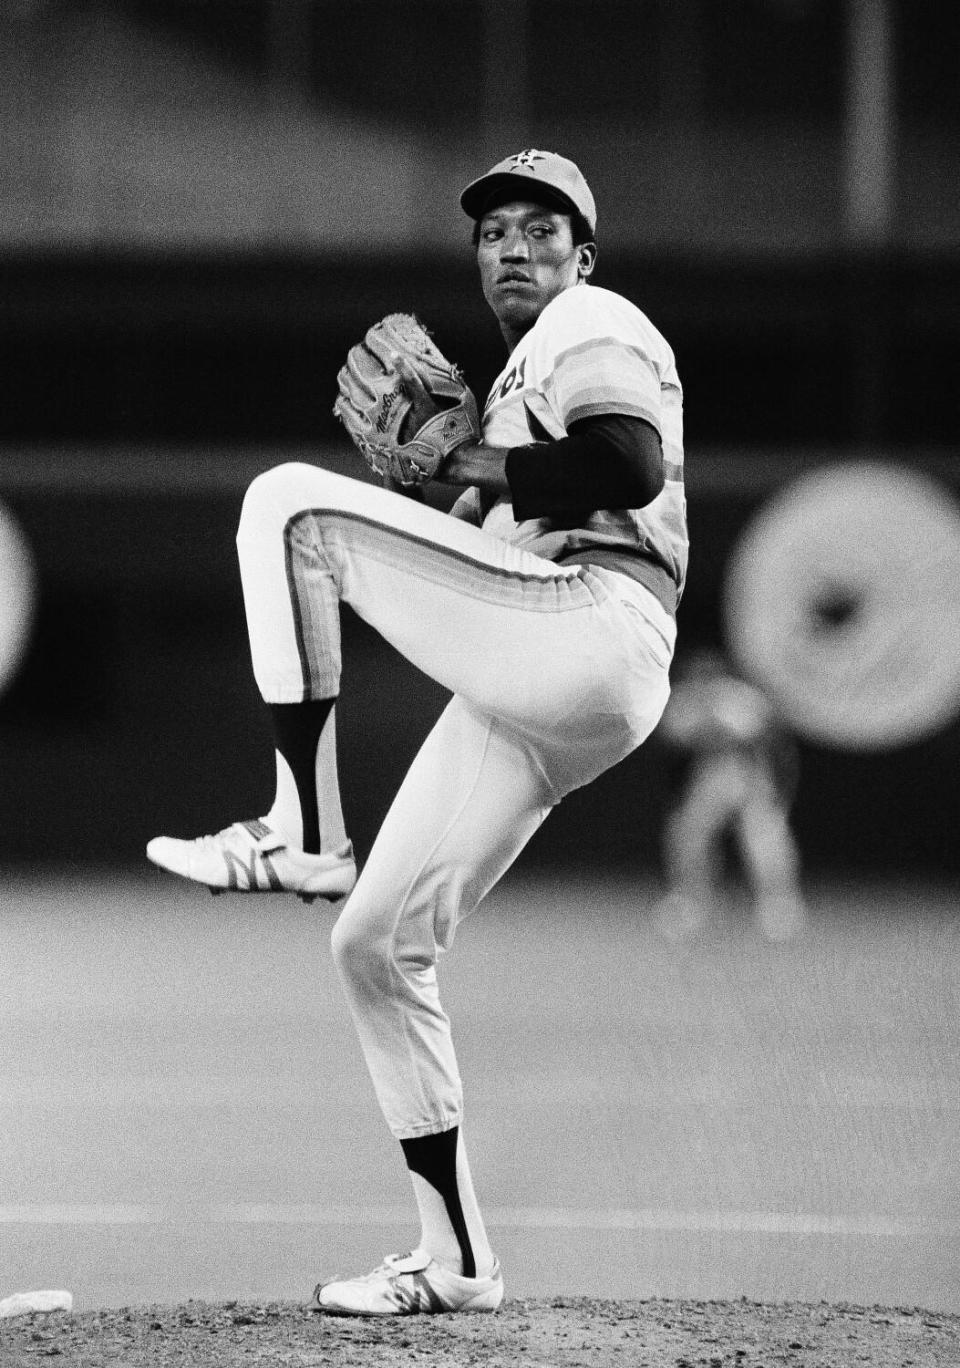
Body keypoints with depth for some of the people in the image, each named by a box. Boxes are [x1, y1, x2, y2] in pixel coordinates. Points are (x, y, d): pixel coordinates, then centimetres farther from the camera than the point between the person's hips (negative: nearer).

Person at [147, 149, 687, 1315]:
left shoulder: (590, 326, 4)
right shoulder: (521, 377, 34)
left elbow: (635, 466, -16)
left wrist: (493, 473, -5)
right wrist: (429, 468, 19)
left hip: (589, 631, -10)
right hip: (529, 699, 10)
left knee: (290, 504, -16)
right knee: (377, 946, 7)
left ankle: (302, 830, -19)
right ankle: (456, 1262, 9)